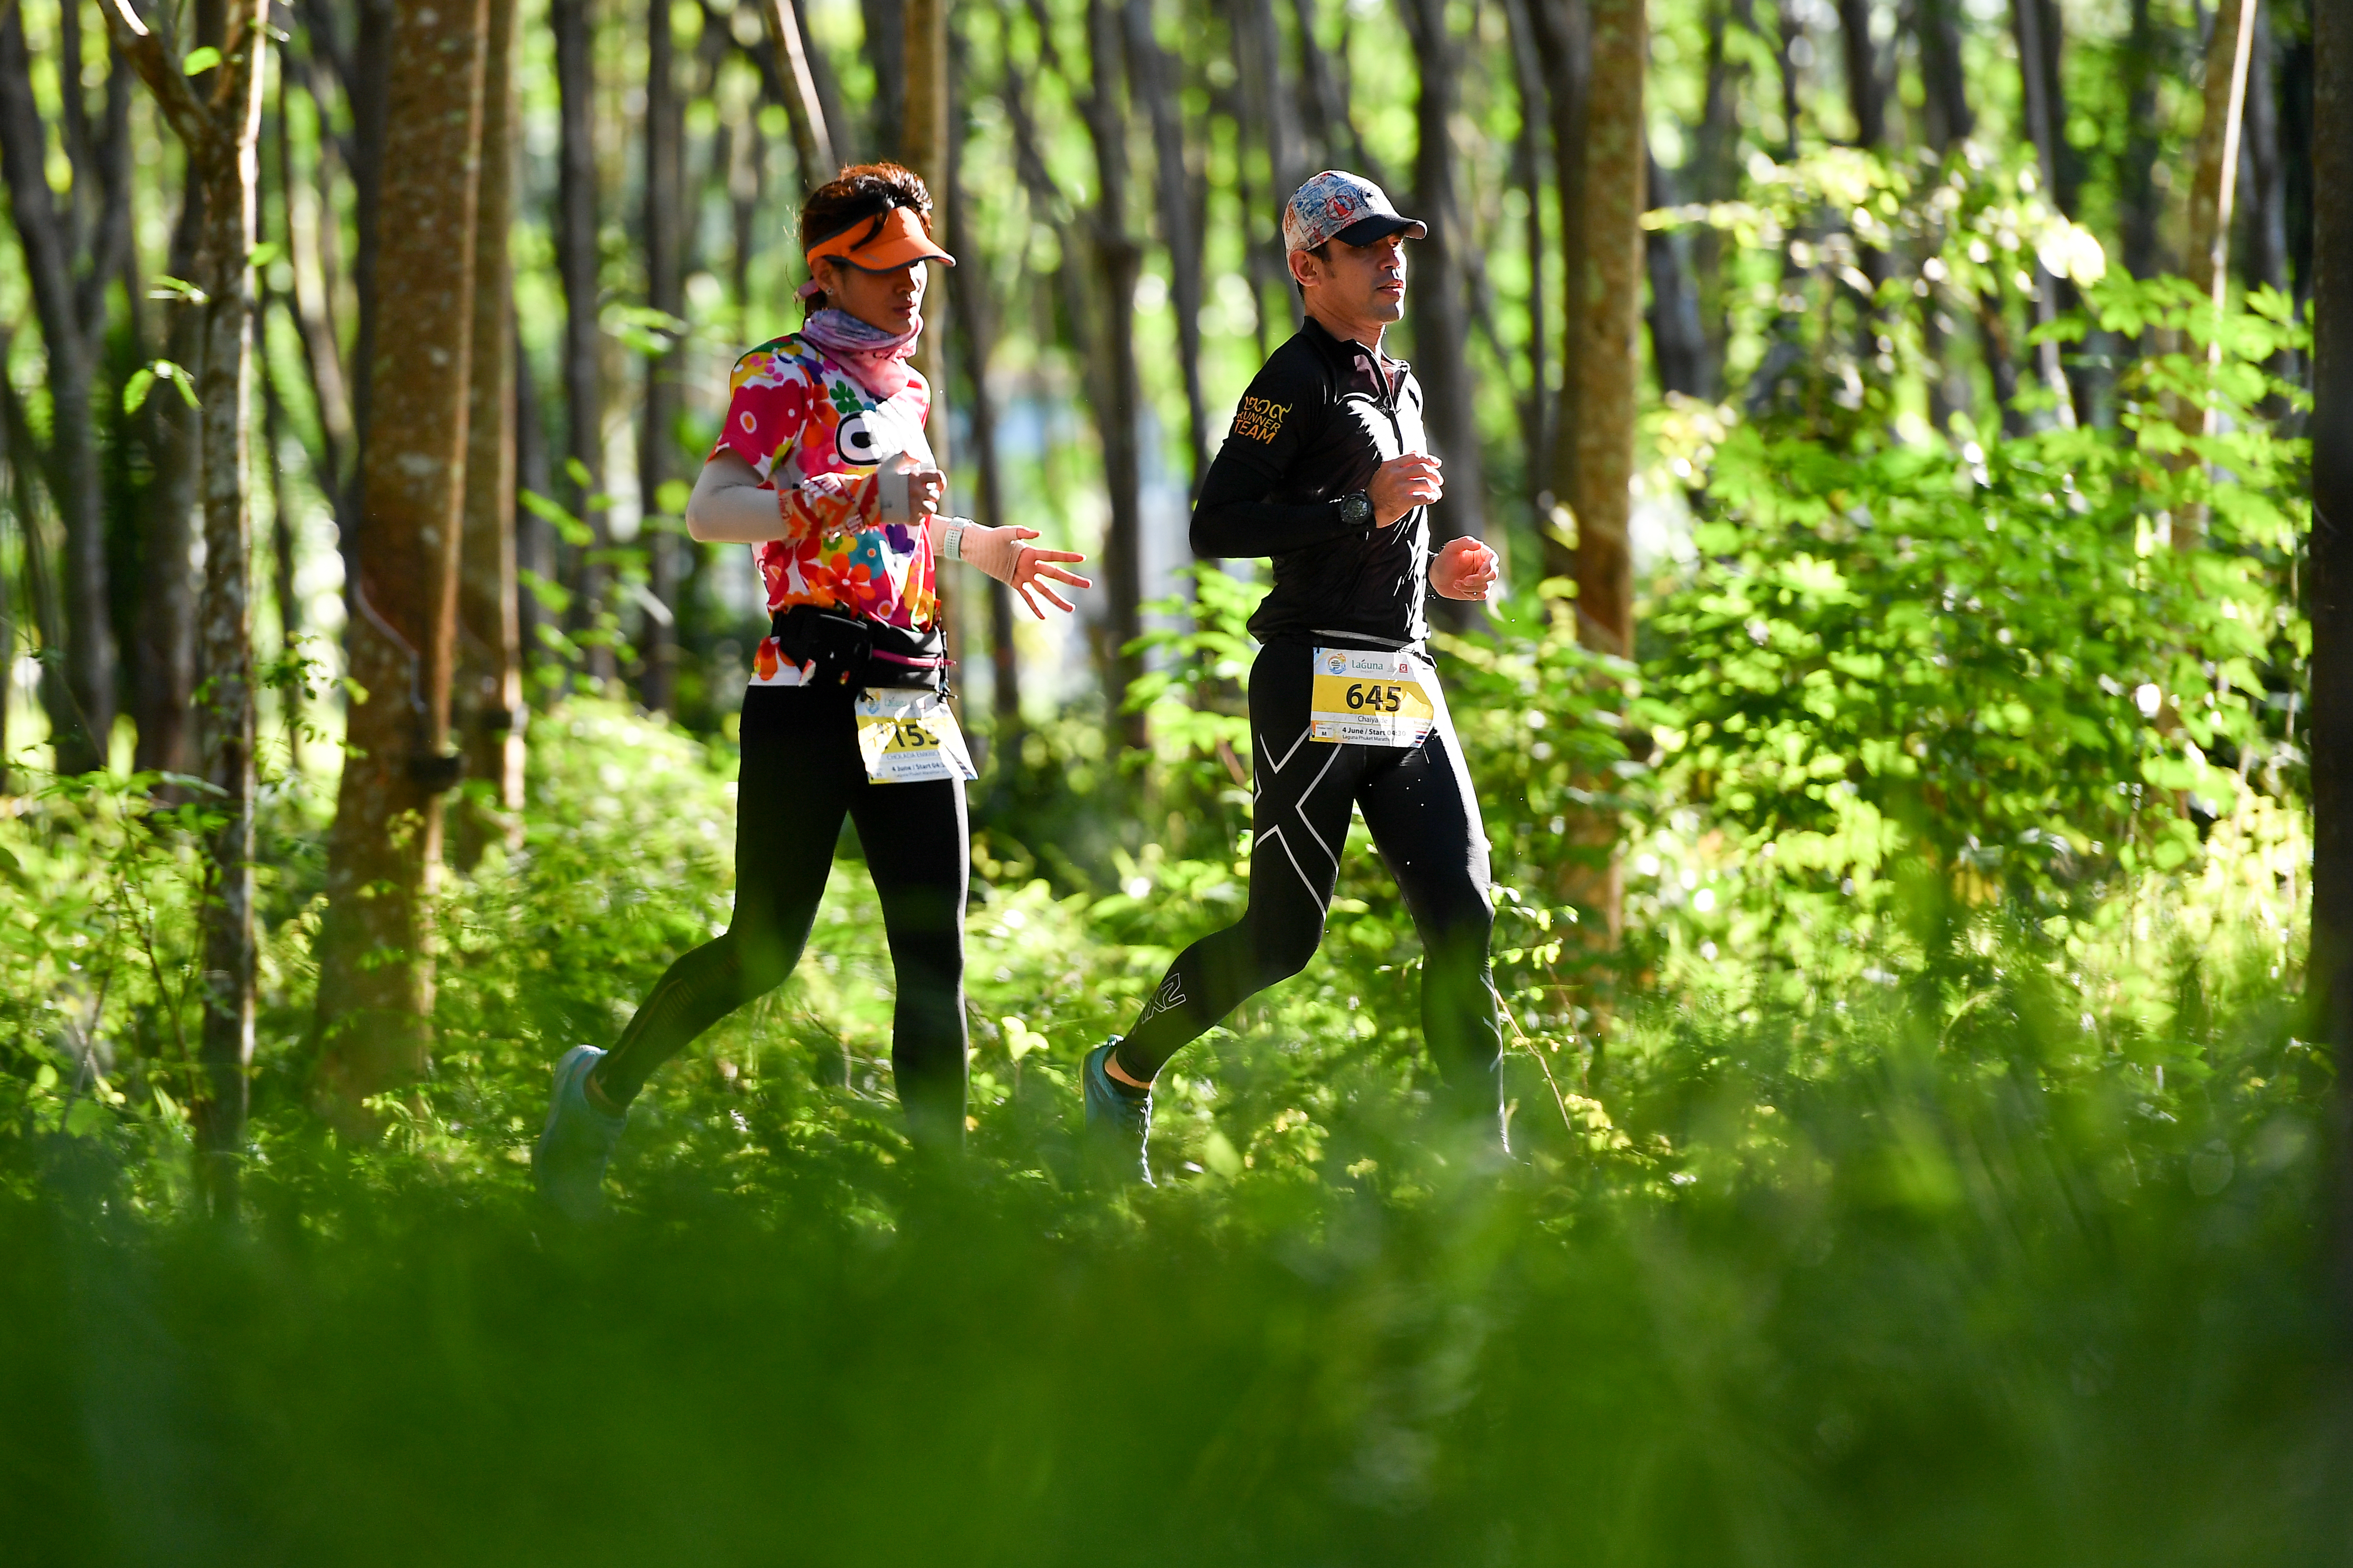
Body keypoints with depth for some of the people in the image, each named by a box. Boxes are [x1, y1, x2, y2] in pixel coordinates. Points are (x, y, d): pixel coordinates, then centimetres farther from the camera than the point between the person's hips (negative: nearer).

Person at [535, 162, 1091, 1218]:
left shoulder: (906, 389, 19)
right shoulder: (782, 378, -5)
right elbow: (711, 510, -20)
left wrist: (984, 548, 37)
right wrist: (859, 498, -30)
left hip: (909, 702, 7)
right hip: (809, 696, -7)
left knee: (934, 954, -1)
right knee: (766, 950, -4)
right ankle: (602, 1093, 16)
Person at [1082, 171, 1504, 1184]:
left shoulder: (1400, 385, 21)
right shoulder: (1297, 380, -8)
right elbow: (1218, 526, -18)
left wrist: (1435, 571, 12)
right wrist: (1368, 508, -20)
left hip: (1406, 685, 8)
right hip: (1318, 683, -8)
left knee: (1461, 919, -2)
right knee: (1284, 935, -4)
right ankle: (1124, 1073, 17)